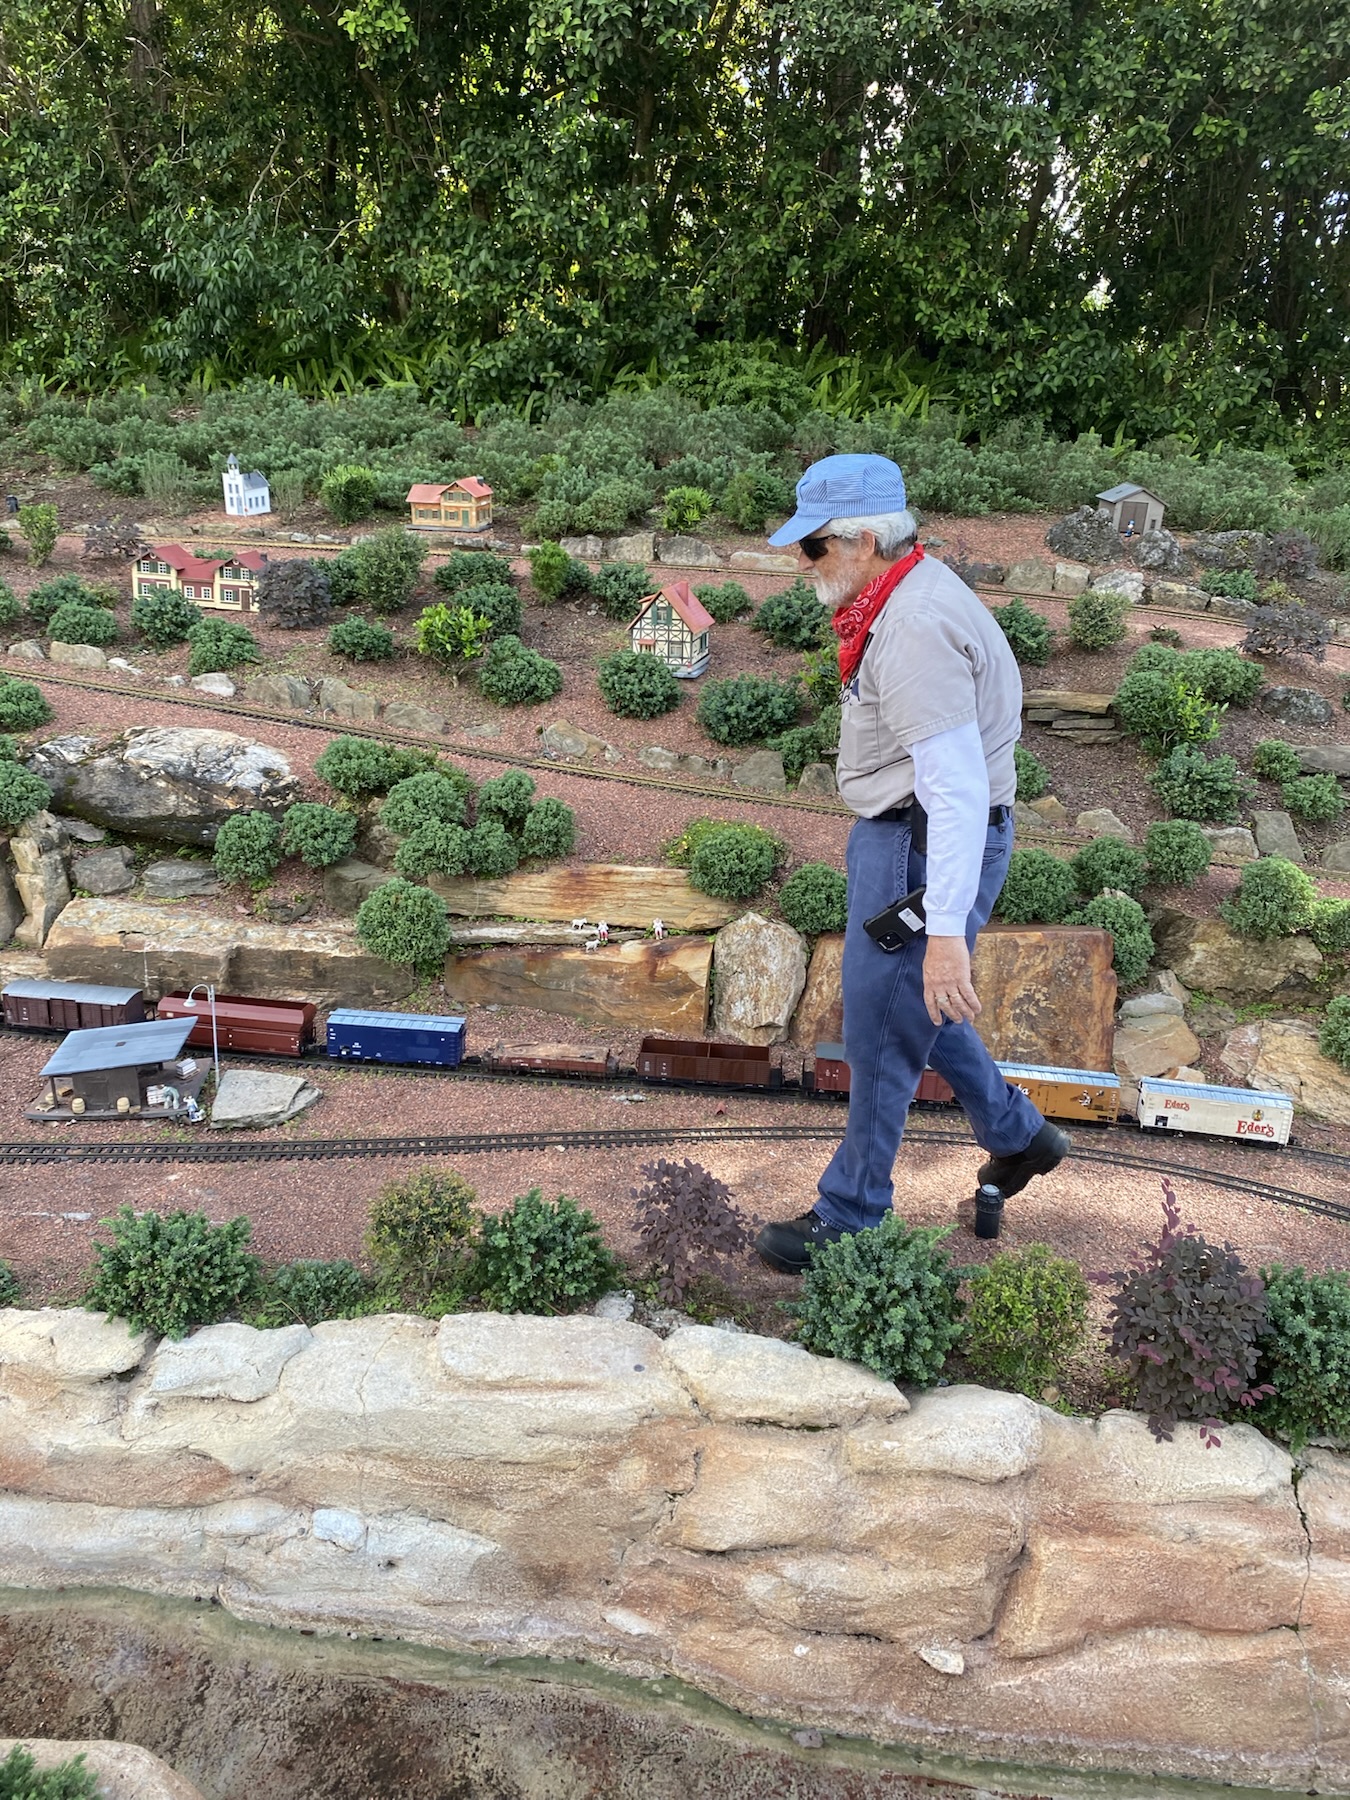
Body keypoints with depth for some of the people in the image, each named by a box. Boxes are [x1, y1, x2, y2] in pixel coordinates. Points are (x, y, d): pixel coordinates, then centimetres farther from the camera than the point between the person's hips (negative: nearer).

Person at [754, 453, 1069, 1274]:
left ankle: (851, 1216, 19)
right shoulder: (918, 592, 9)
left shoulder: (915, 630, -25)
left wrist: (946, 929, -33)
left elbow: (958, 786, -30)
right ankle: (1017, 1135, 40)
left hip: (928, 849, -11)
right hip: (897, 835, 11)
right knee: (913, 1004, 24)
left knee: (883, 1030, 2)